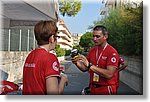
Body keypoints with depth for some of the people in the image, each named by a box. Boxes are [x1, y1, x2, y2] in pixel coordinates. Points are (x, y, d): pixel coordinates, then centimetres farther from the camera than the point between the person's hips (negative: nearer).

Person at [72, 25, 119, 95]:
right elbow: (85, 68, 7)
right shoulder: (92, 50, 4)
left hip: (106, 90, -5)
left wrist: (90, 65, -28)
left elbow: (109, 74, -25)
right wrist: (77, 63, -13)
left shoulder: (112, 52, -15)